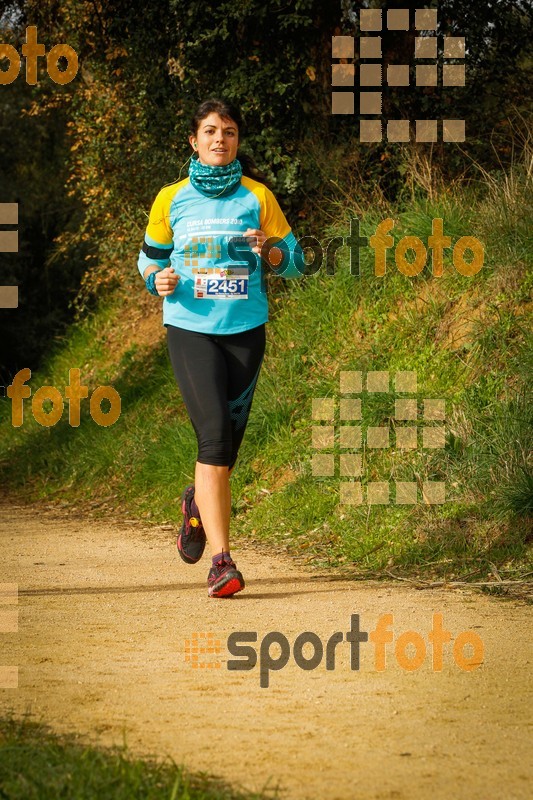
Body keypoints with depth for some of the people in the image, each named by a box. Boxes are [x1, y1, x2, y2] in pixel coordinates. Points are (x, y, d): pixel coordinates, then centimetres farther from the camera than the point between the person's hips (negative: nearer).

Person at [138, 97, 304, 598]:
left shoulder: (257, 197, 5)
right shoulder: (171, 199, 5)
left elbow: (295, 262, 9)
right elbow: (149, 259, 16)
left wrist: (268, 249, -13)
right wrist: (159, 281, -6)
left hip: (245, 330, 2)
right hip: (189, 329, -2)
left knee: (229, 440, 8)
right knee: (214, 434, -17)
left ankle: (198, 504, 44)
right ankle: (221, 561, -20)